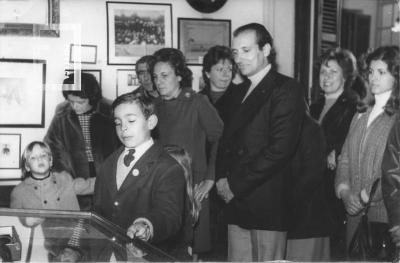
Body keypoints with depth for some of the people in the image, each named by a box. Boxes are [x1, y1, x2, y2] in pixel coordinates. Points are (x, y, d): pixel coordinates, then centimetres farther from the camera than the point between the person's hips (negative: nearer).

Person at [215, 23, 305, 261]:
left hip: (268, 204, -6)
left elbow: (280, 149, -16)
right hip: (236, 202, 6)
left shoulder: (287, 90, -6)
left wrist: (236, 185, -13)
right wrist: (222, 177, 0)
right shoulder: (235, 94, 19)